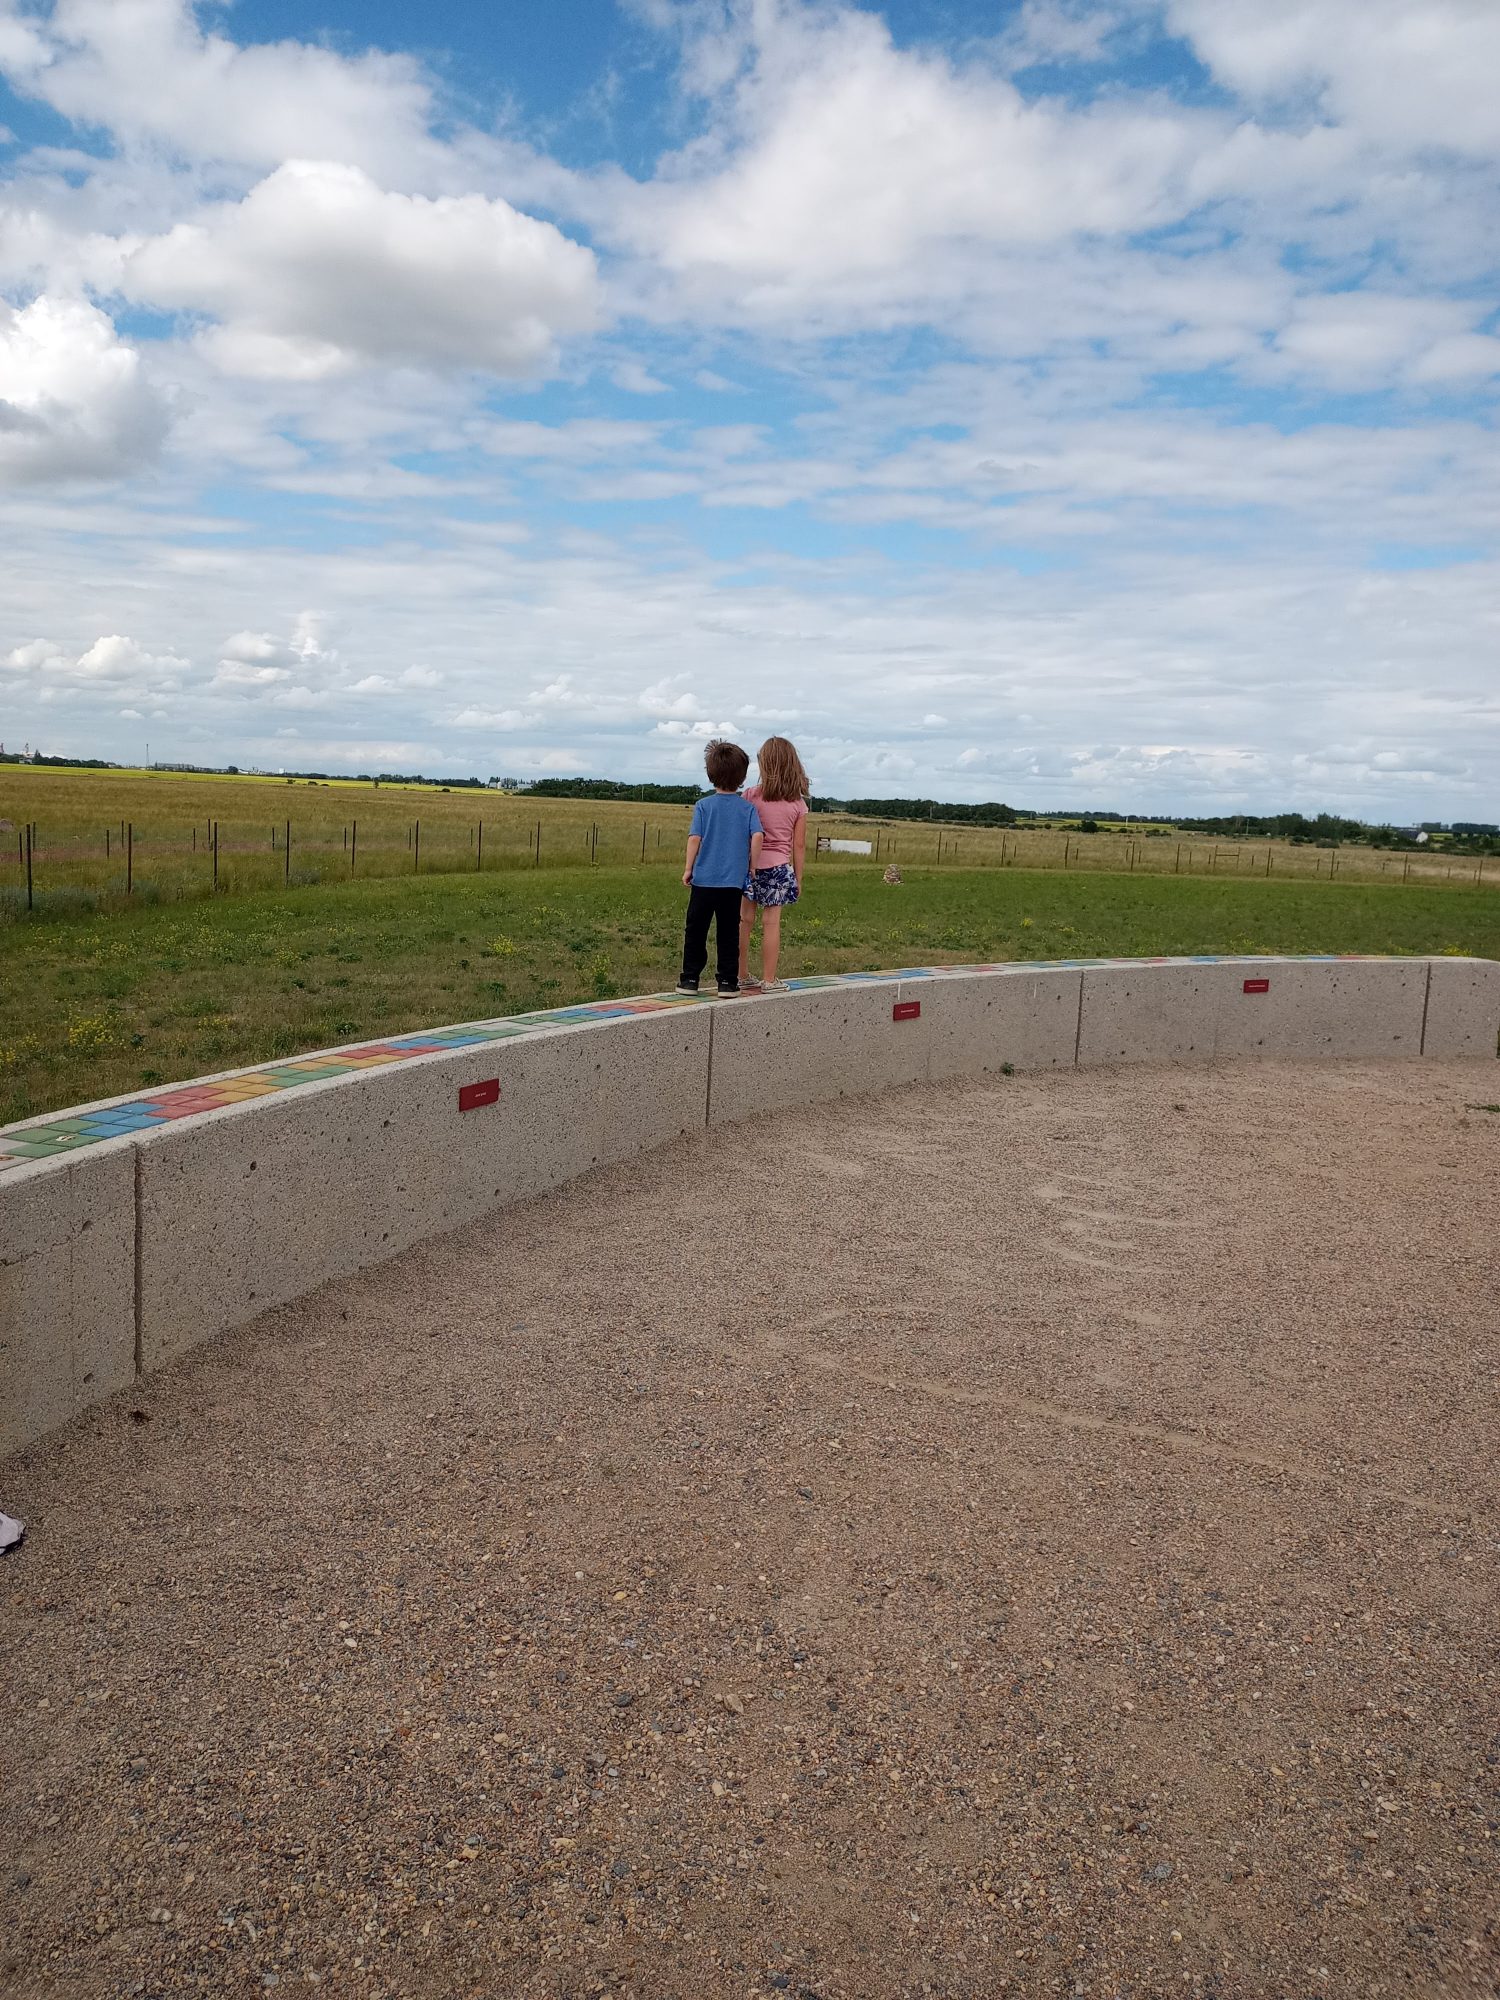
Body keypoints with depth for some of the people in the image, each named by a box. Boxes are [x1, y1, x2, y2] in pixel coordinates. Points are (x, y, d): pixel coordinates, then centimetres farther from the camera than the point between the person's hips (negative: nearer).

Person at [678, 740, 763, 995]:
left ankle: (690, 979, 9)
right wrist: (753, 867, 1)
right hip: (733, 881, 1)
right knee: (729, 933, 8)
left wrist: (688, 869, 2)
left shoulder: (703, 806, -2)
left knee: (695, 931, 8)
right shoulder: (747, 807, 1)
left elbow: (695, 838, -7)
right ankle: (728, 981, 9)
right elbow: (757, 836, -10)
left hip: (704, 878, -1)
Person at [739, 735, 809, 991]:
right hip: (779, 867, 0)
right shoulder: (798, 803, 0)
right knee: (771, 923, 3)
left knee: (745, 920, 8)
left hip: (750, 864, 0)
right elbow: (799, 845, 1)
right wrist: (798, 877, 10)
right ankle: (768, 979, 8)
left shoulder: (752, 796, -6)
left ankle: (742, 976, 16)